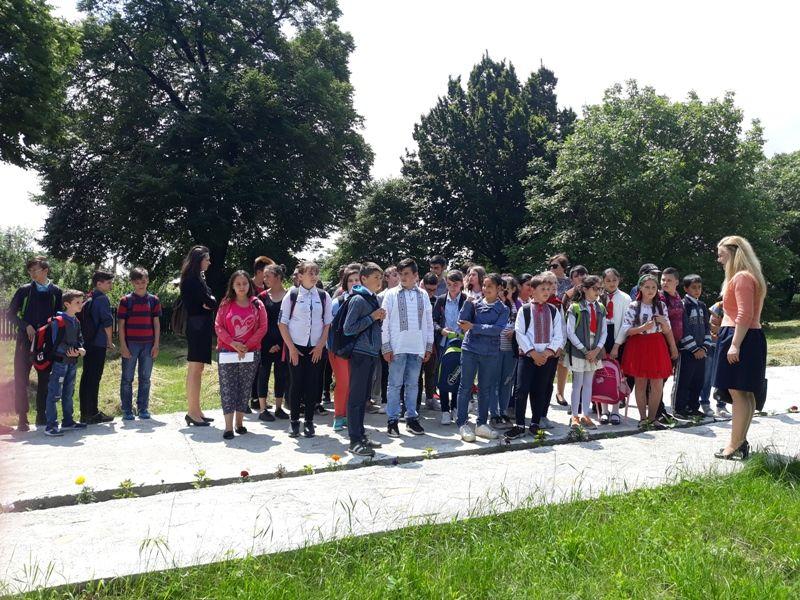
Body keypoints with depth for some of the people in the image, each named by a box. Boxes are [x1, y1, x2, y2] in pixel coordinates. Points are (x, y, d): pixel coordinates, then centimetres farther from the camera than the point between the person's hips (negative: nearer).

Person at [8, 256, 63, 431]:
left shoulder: (56, 291, 5)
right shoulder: (24, 290, 3)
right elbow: (11, 314, 4)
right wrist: (26, 326, -9)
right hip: (25, 340, -1)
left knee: (45, 379, 6)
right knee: (21, 379, -3)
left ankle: (42, 416, 16)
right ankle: (22, 418, 4)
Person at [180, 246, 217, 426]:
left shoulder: (197, 278, 18)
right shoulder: (193, 279, -13)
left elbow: (210, 301, 13)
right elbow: (211, 302, -16)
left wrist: (207, 303, -7)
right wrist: (210, 303, 3)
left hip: (200, 328, 10)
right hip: (198, 328, -10)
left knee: (196, 370, 11)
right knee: (195, 370, -7)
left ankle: (195, 411, 17)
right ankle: (193, 412, -3)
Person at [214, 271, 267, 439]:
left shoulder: (257, 304, 3)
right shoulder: (226, 304, 4)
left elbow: (262, 328, -2)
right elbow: (218, 326, -1)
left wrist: (247, 345, -11)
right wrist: (233, 343, -13)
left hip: (251, 354, 1)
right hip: (227, 353, 0)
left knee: (245, 388, 6)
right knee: (227, 388, -4)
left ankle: (239, 422, 18)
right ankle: (228, 427, -3)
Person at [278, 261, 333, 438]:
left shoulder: (324, 296, 3)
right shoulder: (292, 295, -2)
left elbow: (328, 324, 6)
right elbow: (282, 323, -1)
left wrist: (320, 346, -3)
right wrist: (291, 348, -6)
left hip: (316, 348, 2)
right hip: (296, 347, -1)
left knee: (313, 384, 2)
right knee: (296, 384, 2)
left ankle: (309, 421, 13)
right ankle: (294, 420, 15)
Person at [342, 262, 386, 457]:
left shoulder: (374, 299, 14)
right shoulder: (358, 299, -12)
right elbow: (348, 329, -16)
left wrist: (380, 319, 3)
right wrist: (372, 317, -15)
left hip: (372, 353, 9)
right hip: (360, 353, -8)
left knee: (364, 397, 14)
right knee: (356, 397, -3)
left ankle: (361, 435, 23)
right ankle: (355, 441, 1)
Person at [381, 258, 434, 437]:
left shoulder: (423, 295, 9)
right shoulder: (391, 294, 0)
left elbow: (429, 322, 12)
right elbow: (384, 321, -2)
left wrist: (429, 346, 8)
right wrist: (386, 347, -7)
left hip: (417, 347, 3)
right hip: (397, 347, -3)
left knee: (412, 384, 11)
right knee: (395, 384, 1)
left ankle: (411, 418, 20)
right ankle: (392, 420, 8)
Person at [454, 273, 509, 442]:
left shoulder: (503, 309, 3)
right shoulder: (474, 304, 5)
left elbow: (498, 329, -12)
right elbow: (462, 322, -5)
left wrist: (473, 327, -15)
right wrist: (468, 302, -13)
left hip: (491, 353, 1)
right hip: (470, 350, 0)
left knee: (486, 388, 9)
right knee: (466, 387, 2)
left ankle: (482, 424, 21)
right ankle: (462, 423, 9)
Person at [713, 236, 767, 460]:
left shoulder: (741, 277, -14)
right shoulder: (747, 277, 19)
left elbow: (745, 315, -21)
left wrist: (735, 345, -23)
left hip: (740, 338, -11)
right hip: (751, 338, 11)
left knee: (738, 393, -7)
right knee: (745, 393, 13)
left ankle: (735, 446, -3)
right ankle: (741, 441, 21)